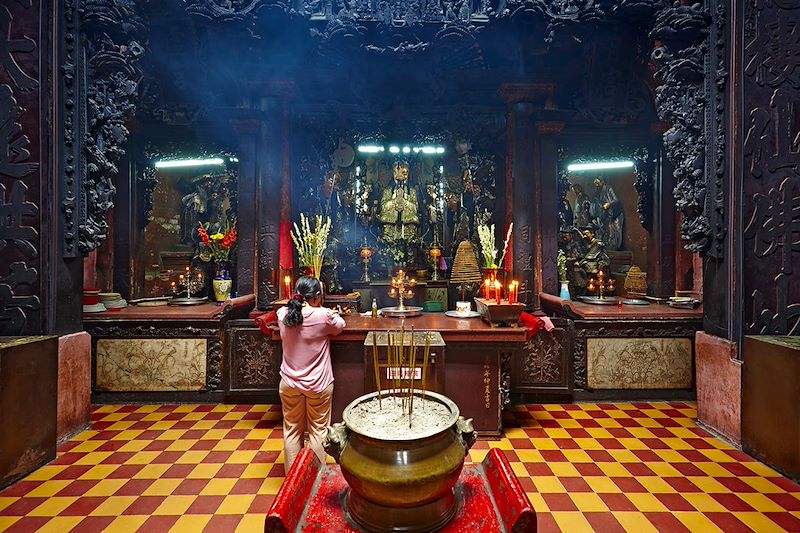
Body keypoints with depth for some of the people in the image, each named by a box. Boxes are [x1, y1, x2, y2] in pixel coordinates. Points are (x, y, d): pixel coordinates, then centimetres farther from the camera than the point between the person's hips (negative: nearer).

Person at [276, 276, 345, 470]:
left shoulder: (283, 314, -8)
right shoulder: (323, 316, -20)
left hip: (289, 383, 4)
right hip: (318, 384, -3)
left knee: (292, 430, 18)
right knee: (318, 430, 13)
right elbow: (340, 325, 1)